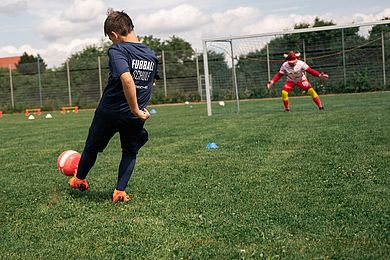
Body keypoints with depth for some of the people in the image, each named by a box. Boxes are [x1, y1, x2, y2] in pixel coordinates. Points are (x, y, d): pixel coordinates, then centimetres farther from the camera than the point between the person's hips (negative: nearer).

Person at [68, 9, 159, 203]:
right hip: (134, 119, 4)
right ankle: (120, 191, 15)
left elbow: (127, 79, -35)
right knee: (130, 152, 24)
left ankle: (79, 180, 43)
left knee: (92, 147, 21)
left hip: (109, 112, -4)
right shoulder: (151, 55, 3)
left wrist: (136, 110, -27)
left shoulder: (117, 50, -19)